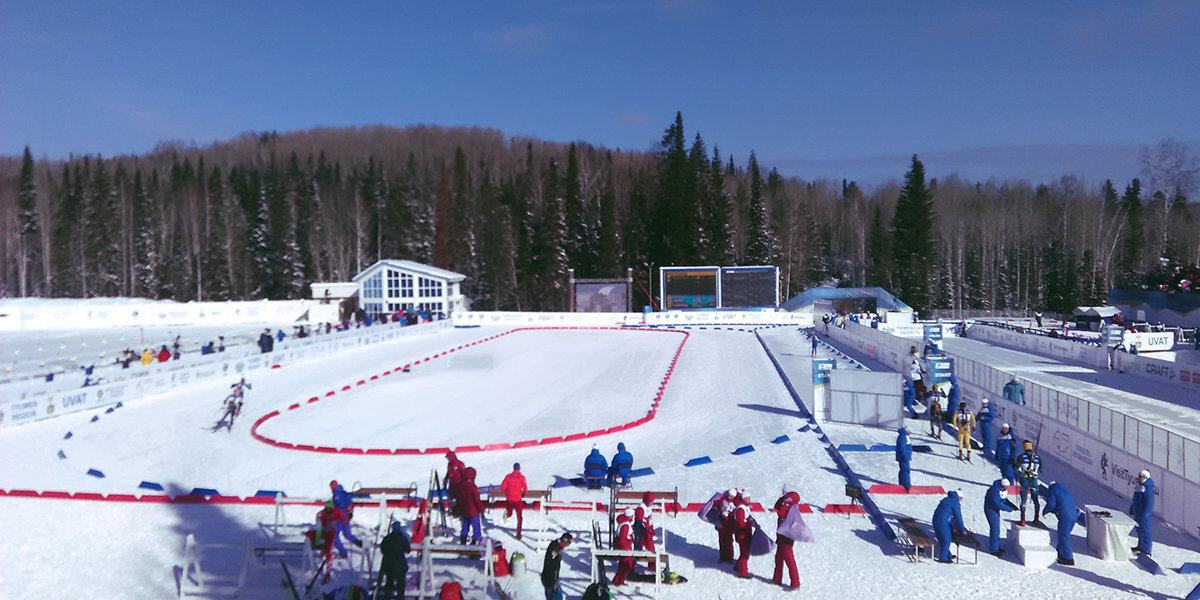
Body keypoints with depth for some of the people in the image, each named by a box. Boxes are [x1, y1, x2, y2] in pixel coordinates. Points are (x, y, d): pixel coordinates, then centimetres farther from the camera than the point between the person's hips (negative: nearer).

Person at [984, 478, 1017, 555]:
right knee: (995, 530, -5)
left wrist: (1013, 506, -2)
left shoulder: (1003, 490, -1)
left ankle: (996, 547, 30)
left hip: (996, 510, 9)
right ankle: (994, 550, 5)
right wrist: (1009, 509, -21)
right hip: (991, 510, -9)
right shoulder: (994, 490, -29)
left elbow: (1004, 500, 11)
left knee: (996, 529, 17)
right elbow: (998, 504, -28)